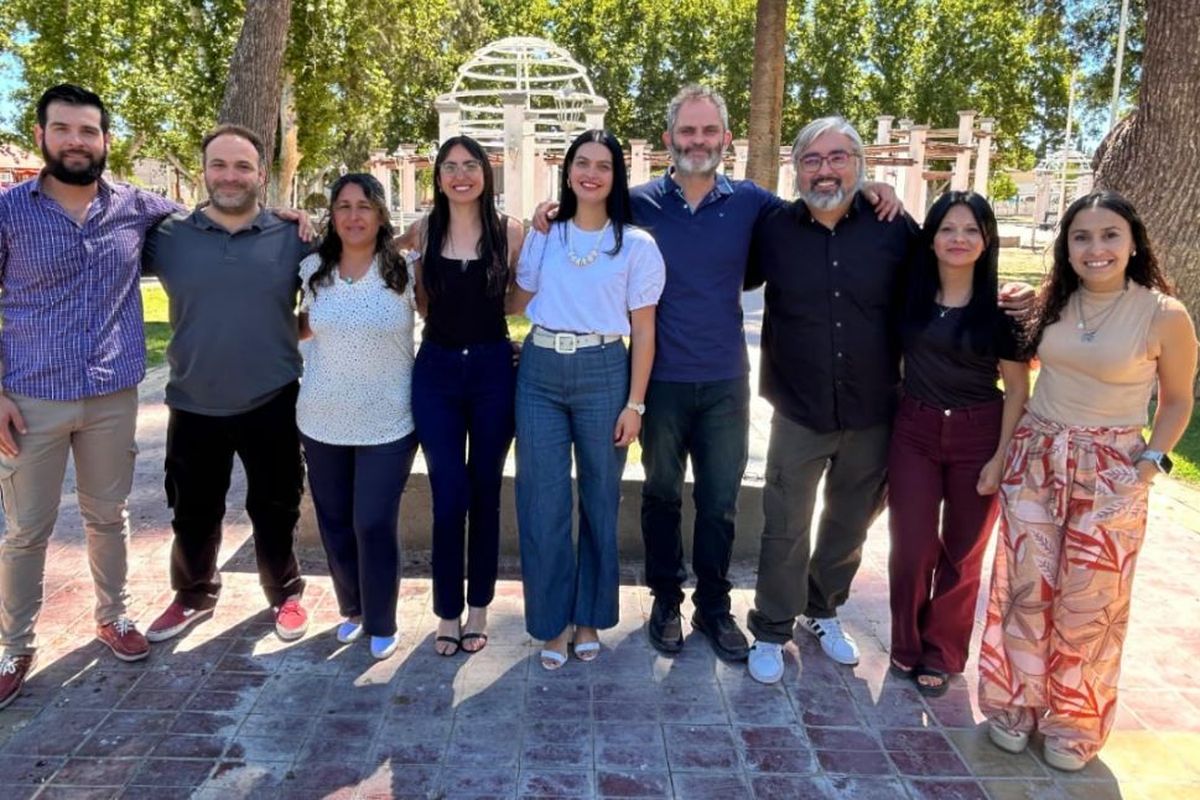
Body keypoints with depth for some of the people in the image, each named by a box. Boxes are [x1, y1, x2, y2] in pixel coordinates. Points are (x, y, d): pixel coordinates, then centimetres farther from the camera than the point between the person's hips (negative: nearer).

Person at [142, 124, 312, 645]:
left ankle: (285, 595, 34)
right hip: (194, 407, 1)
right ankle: (194, 596, 40)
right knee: (193, 515, 17)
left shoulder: (293, 237, -3)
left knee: (275, 511, 13)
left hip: (272, 405, -1)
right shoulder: (168, 235, -2)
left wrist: (290, 339, -2)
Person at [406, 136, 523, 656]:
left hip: (493, 369, 0)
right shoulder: (424, 232, 3)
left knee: (485, 492, 9)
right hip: (437, 370, 1)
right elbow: (422, 301, 13)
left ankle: (478, 606, 26)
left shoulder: (510, 232, -1)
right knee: (448, 496, 1)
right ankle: (447, 610, 20)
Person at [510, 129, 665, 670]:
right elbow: (515, 304, 15)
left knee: (599, 500, 8)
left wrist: (634, 403, -6)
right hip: (539, 372, 2)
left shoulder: (636, 245, 1)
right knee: (542, 501, 3)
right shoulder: (542, 238, 9)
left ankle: (589, 617, 26)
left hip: (603, 374, -2)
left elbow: (643, 331, 0)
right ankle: (552, 620, 19)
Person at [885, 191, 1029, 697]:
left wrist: (1002, 457, -9)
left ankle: (942, 654, 31)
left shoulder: (1002, 306, -8)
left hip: (979, 436, -1)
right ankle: (907, 646, 26)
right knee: (912, 547, 3)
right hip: (915, 431, 1)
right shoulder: (909, 293, -3)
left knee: (962, 552, 12)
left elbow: (1017, 388, -5)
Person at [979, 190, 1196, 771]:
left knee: (1087, 604, 7)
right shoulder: (1053, 302, 1)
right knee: (1026, 587, 7)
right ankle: (1017, 703, 26)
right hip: (1035, 458, 3)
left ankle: (1075, 722, 27)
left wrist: (1150, 463, -8)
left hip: (1110, 475, -2)